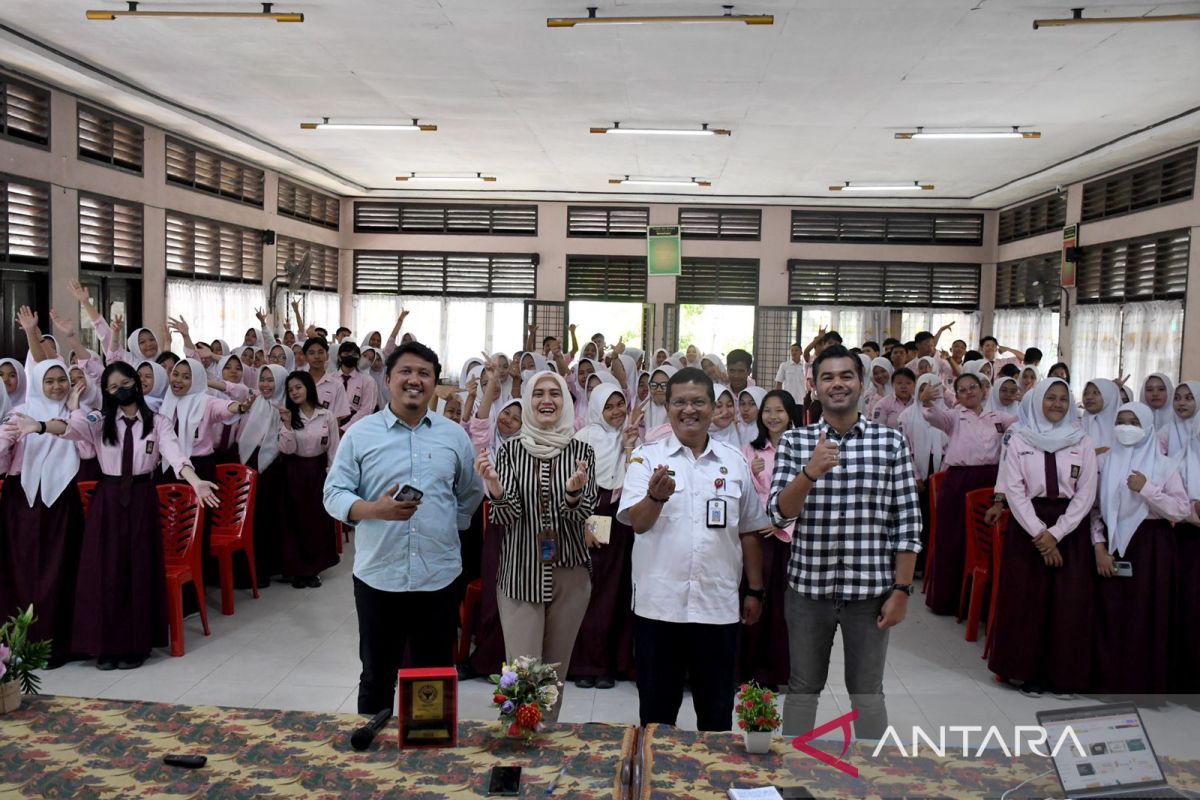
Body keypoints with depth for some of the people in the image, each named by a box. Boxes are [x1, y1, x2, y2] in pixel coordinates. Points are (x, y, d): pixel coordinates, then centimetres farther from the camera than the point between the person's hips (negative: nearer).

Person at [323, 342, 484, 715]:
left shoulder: (455, 436, 5)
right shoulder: (360, 434, -1)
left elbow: (471, 495, 16)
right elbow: (334, 494, -4)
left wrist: (446, 528, 9)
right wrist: (376, 510, -21)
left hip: (439, 576, 2)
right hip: (377, 576, -1)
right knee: (376, 677, 12)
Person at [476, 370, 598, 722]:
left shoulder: (581, 450, 0)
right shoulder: (510, 450, -1)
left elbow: (583, 514, -8)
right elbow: (506, 516, -8)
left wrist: (574, 492, -30)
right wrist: (493, 483, -28)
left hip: (569, 574, 1)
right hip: (520, 574, -1)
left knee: (556, 671, 13)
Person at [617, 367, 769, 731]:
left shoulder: (735, 461, 7)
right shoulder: (647, 457, -1)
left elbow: (749, 531, 13)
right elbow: (637, 522, -12)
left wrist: (755, 590, 12)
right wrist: (656, 496, -32)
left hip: (719, 607, 2)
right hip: (658, 605, -2)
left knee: (717, 713, 14)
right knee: (656, 709, 11)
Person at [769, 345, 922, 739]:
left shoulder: (891, 442, 0)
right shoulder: (794, 441, 1)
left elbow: (908, 522, 0)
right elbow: (779, 512, -8)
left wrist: (901, 589, -4)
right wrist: (811, 472, -25)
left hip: (870, 588, 0)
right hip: (809, 585, 1)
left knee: (867, 691, 13)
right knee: (802, 688, 14)